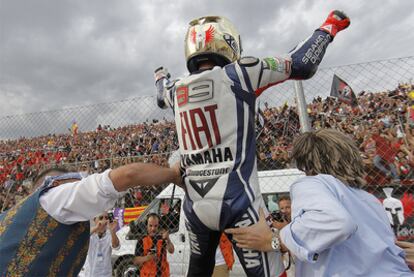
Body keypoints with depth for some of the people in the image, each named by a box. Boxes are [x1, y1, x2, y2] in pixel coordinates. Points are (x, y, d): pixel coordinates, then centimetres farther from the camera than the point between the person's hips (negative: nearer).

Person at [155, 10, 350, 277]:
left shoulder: (177, 89, 7)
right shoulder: (237, 73, -8)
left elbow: (162, 98, 32)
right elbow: (302, 65, -2)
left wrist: (161, 76, 55)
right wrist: (329, 27, 17)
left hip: (195, 205, 6)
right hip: (238, 203, -6)